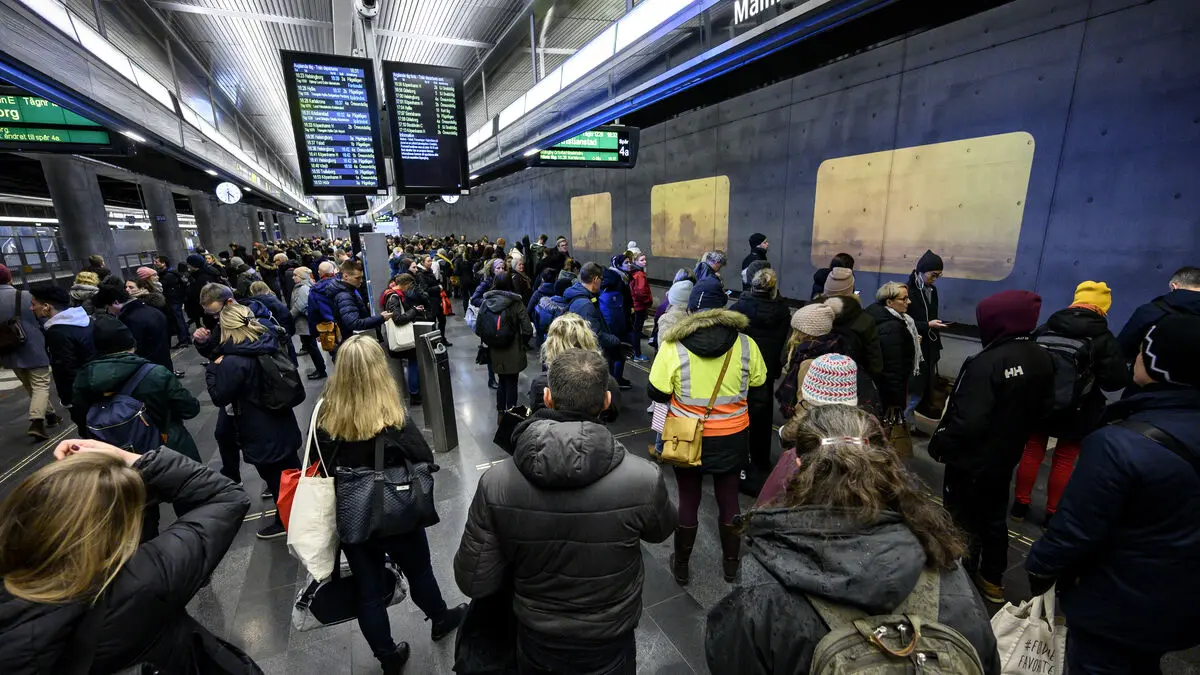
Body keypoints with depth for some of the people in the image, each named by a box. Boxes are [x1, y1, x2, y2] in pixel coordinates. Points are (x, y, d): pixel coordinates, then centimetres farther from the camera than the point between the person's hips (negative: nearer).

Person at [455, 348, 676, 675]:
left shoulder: (496, 483, -27)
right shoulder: (643, 479, -30)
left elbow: (473, 583, -15)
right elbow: (661, 531, -7)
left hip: (535, 644, 1)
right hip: (608, 647, 0)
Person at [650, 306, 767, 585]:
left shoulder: (673, 345, -18)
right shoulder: (746, 344, -13)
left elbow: (656, 393, -11)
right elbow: (757, 387, 1)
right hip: (732, 438, 1)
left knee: (688, 501, 16)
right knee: (729, 500, 20)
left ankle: (681, 566, 35)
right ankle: (730, 563, 40)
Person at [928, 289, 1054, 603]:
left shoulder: (987, 362, -29)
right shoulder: (1042, 359, -2)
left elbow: (967, 419, -31)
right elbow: (1039, 409, 11)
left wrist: (940, 445, -16)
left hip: (971, 459, -7)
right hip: (1005, 456, 8)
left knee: (962, 519, 11)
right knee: (995, 518, 23)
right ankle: (992, 579, 38)